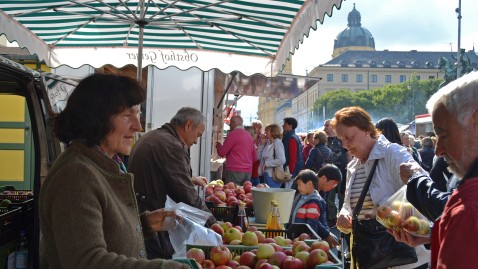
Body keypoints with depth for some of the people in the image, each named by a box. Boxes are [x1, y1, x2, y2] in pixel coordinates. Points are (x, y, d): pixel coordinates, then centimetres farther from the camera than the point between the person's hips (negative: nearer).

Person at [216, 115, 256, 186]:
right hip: (248, 171, 7)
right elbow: (254, 157, 21)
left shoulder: (233, 133, -7)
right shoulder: (249, 136, 14)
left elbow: (222, 153, -5)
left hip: (234, 170, -7)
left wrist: (218, 145, 14)